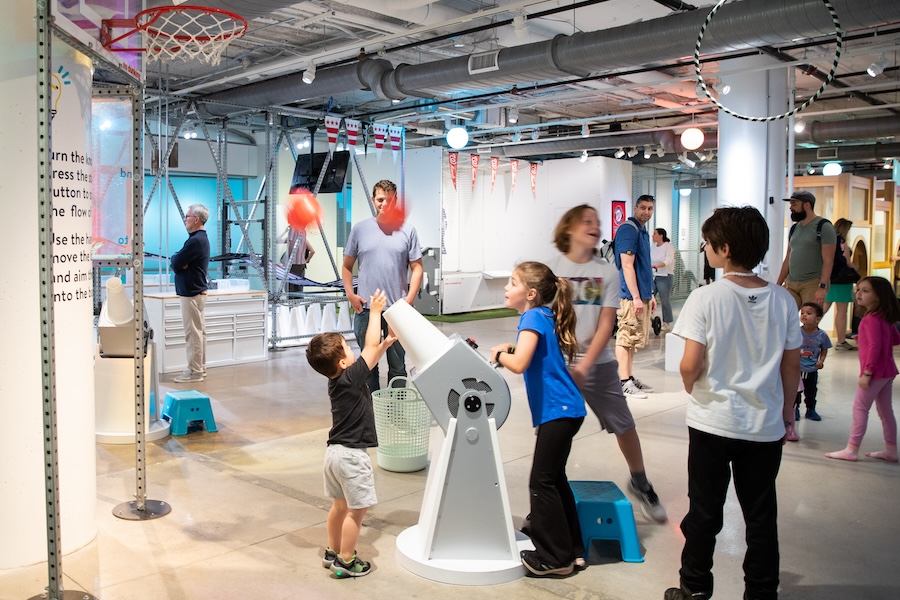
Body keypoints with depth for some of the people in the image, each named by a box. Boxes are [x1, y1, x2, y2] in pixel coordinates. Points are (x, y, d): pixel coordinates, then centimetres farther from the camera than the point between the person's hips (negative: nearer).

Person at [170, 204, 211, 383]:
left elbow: (175, 263, -19)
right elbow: (177, 261, 14)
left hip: (191, 294, -11)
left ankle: (194, 372, 0)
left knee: (193, 333, -5)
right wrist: (178, 260, -7)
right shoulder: (201, 238, 15)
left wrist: (174, 258, 2)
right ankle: (200, 368, 20)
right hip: (197, 291, 11)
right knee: (199, 331, 13)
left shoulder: (195, 241, -18)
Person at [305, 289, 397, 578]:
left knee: (340, 505, 21)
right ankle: (346, 562, 10)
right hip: (351, 454, -9)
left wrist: (386, 344, 15)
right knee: (357, 509, 2)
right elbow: (370, 345, -15)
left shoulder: (337, 380, 4)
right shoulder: (350, 378, -20)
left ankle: (333, 552, 33)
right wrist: (375, 311, -7)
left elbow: (371, 354, 19)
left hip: (336, 451, 9)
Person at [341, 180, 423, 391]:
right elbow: (346, 266, 10)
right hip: (366, 309, 1)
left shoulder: (407, 230, 2)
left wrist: (409, 299, -9)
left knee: (397, 365, 8)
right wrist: (350, 294, -3)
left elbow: (417, 268, 1)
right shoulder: (360, 229, 4)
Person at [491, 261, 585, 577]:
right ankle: (571, 549, 26)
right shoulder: (543, 316, 13)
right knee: (554, 479, 17)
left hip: (558, 411, -10)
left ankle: (555, 557, 8)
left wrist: (499, 354, -6)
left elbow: (519, 364, -25)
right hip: (563, 409, 10)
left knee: (542, 482, -2)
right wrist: (510, 349, 9)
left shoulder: (534, 317, -14)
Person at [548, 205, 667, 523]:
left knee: (625, 425, 7)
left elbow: (606, 325, -5)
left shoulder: (607, 272, -1)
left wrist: (584, 366, -14)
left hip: (598, 364, 1)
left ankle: (641, 484, 30)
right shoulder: (551, 269, -3)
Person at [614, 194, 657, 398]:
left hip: (642, 295, 10)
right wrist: (636, 297, -21)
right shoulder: (629, 229, -13)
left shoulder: (642, 230, 16)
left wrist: (650, 294, 21)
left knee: (635, 338, 14)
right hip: (631, 296, -10)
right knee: (627, 337, -5)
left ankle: (630, 377, 22)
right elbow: (627, 266, -19)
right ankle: (624, 381, -1)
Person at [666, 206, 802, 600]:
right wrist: (787, 409, 16)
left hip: (713, 423, -3)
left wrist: (692, 387, 5)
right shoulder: (782, 300, -3)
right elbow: (792, 365, 3)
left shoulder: (705, 298, -15)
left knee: (704, 511, 12)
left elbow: (690, 365, -17)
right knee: (761, 515, 15)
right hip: (766, 425, 3)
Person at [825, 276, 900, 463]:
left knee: (860, 409, -3)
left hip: (875, 371, -9)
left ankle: (851, 450, 1)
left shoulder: (871, 319, -18)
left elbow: (875, 346, -23)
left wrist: (867, 372, -22)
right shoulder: (885, 317, 10)